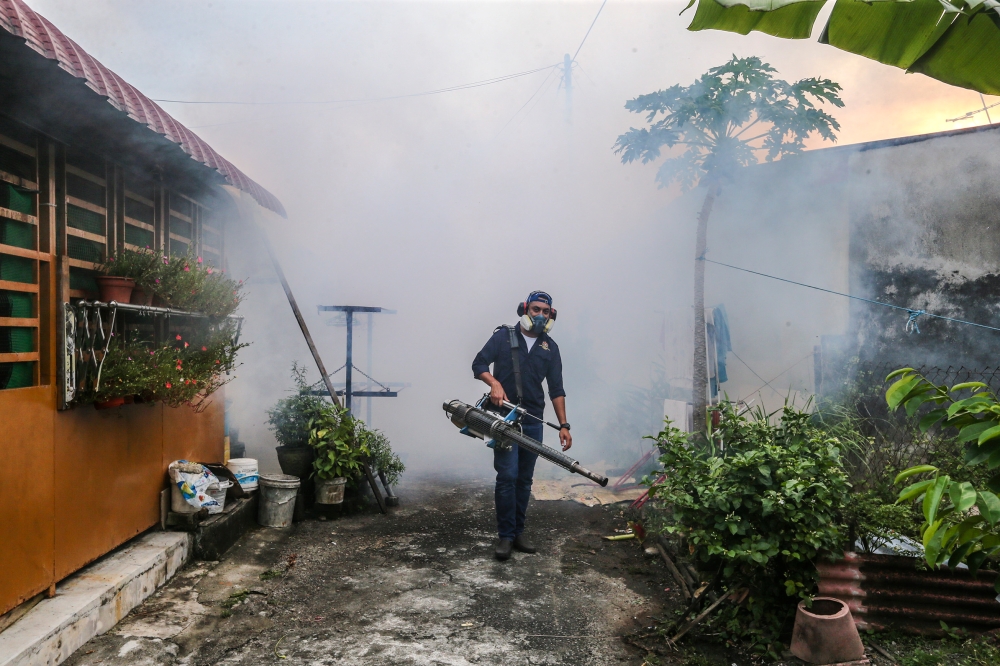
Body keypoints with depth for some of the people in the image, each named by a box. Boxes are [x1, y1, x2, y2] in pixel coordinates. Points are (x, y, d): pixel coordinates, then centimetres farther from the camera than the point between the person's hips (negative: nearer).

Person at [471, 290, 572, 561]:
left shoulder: (550, 347, 10)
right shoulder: (503, 336, 1)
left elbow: (556, 389, 9)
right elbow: (479, 364, -2)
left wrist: (563, 425, 1)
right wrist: (494, 383, -22)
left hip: (533, 422, 4)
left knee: (524, 479, 9)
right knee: (508, 476, -9)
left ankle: (518, 532, 20)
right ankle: (506, 536, 0)